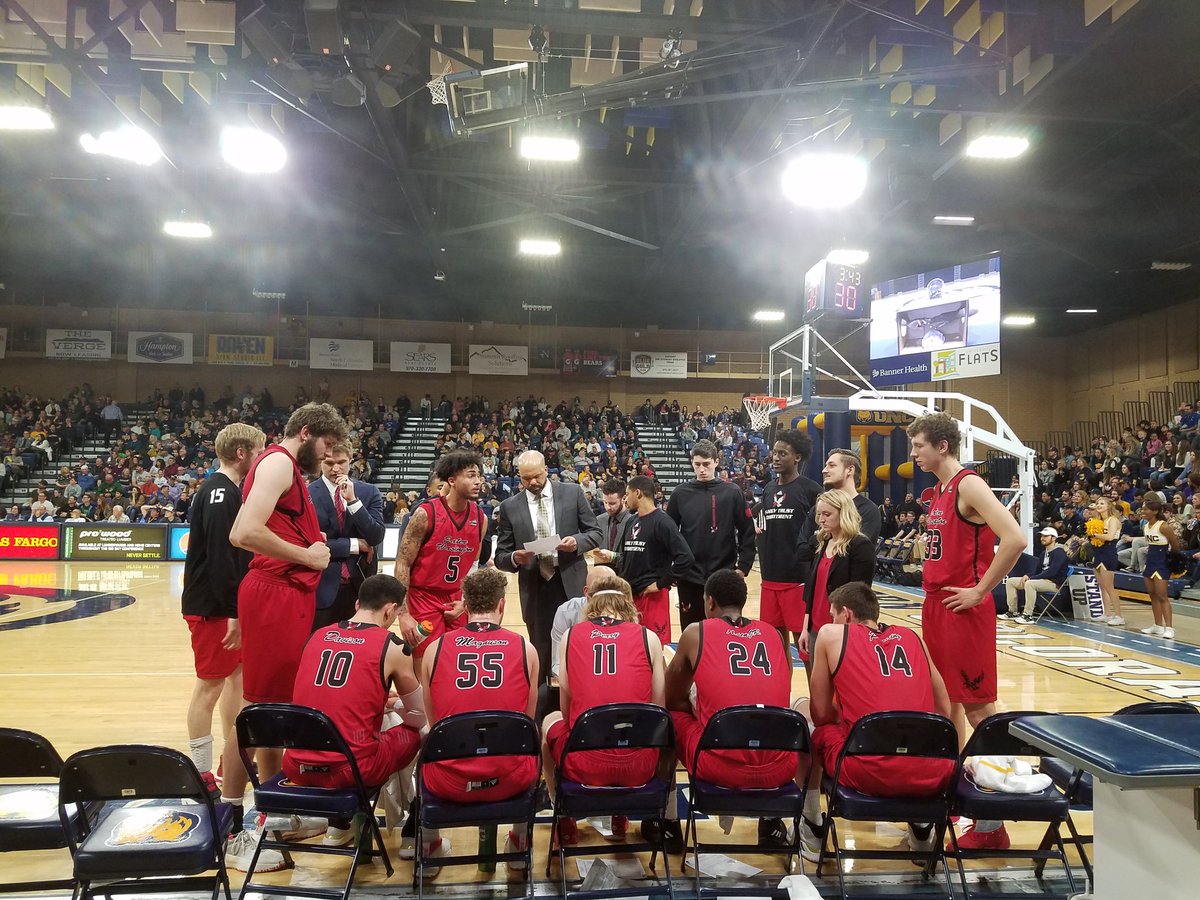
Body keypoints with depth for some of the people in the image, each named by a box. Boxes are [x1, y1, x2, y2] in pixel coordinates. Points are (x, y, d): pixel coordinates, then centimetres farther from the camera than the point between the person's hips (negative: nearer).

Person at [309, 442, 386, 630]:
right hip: (323, 588, -2)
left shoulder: (368, 492, 4)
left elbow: (376, 537, -7)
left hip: (361, 585, 2)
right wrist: (354, 545, -9)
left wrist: (352, 499, -15)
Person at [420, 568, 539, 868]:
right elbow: (527, 721, 8)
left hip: (449, 782, 0)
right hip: (509, 780, 0)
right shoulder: (525, 648, -3)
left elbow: (434, 721, 8)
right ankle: (519, 842, 42)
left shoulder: (435, 648, -3)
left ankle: (430, 845, 42)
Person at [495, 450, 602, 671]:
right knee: (542, 656, 8)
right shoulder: (509, 507, 3)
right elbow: (500, 557, 5)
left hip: (571, 586, 0)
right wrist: (515, 558, -17)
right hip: (535, 592, 1)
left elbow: (595, 533, 6)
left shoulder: (572, 493, 3)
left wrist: (577, 542, -15)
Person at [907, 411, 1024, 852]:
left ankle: (991, 824, 4)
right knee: (946, 700, 16)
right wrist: (934, 583, 14)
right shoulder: (939, 490, 13)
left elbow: (1015, 539, -26)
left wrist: (979, 590, -20)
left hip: (964, 610, -9)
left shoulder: (969, 485, -15)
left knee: (977, 707, -4)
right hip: (936, 605, 9)